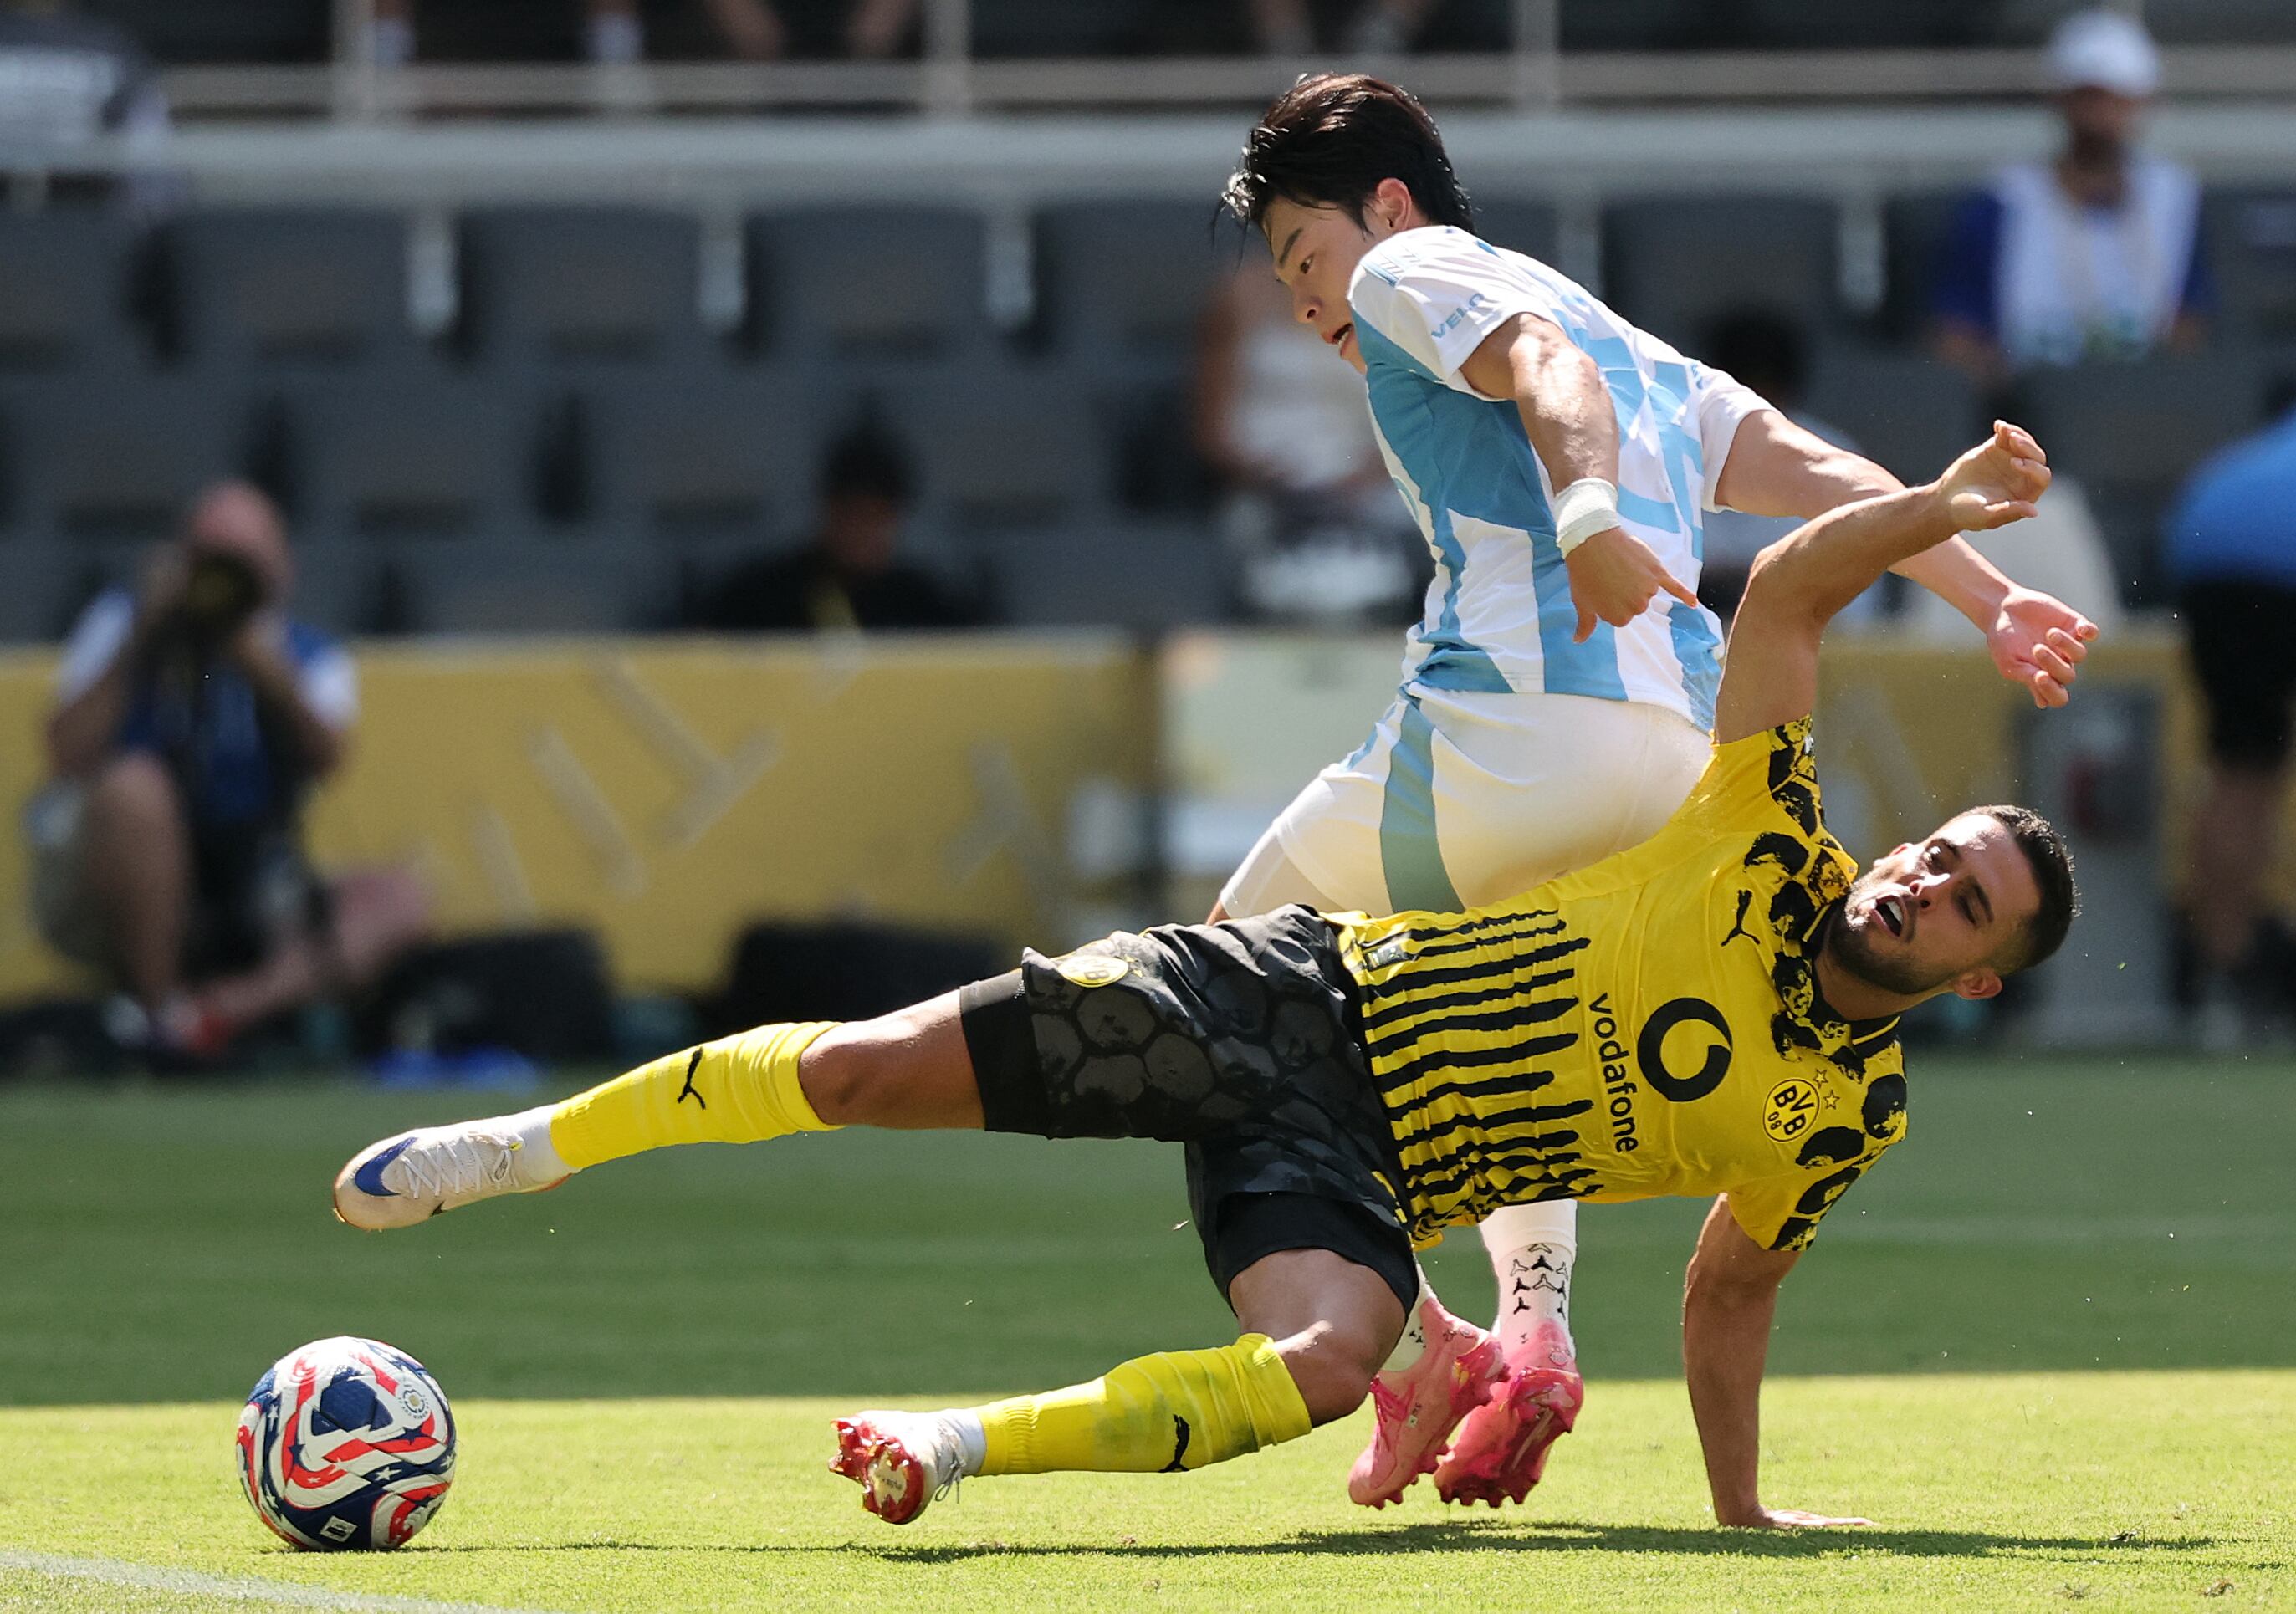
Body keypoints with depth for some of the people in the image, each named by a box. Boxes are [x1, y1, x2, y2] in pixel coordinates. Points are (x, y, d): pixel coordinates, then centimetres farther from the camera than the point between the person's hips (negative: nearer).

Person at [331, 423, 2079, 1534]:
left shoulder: (1843, 1119, 0)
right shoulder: (1767, 851, -3)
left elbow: (1729, 1288, 14)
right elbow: (1788, 585, -3)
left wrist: (1743, 1509, 10)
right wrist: (1942, 504, -16)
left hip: (1357, 1164, 0)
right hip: (1307, 993, 0)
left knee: (1331, 1353, -35)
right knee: (879, 1065, -10)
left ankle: (966, 1444, -23)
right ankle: (535, 1145, 9)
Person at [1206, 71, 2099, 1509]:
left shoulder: (1417, 270, 12)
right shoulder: (1639, 351, 34)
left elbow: (1545, 369, -10)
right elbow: (1811, 469, 19)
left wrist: (1584, 510, -31)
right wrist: (1993, 600, 5)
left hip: (1512, 716, -8)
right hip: (1681, 747, 8)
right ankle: (1538, 1331, 8)